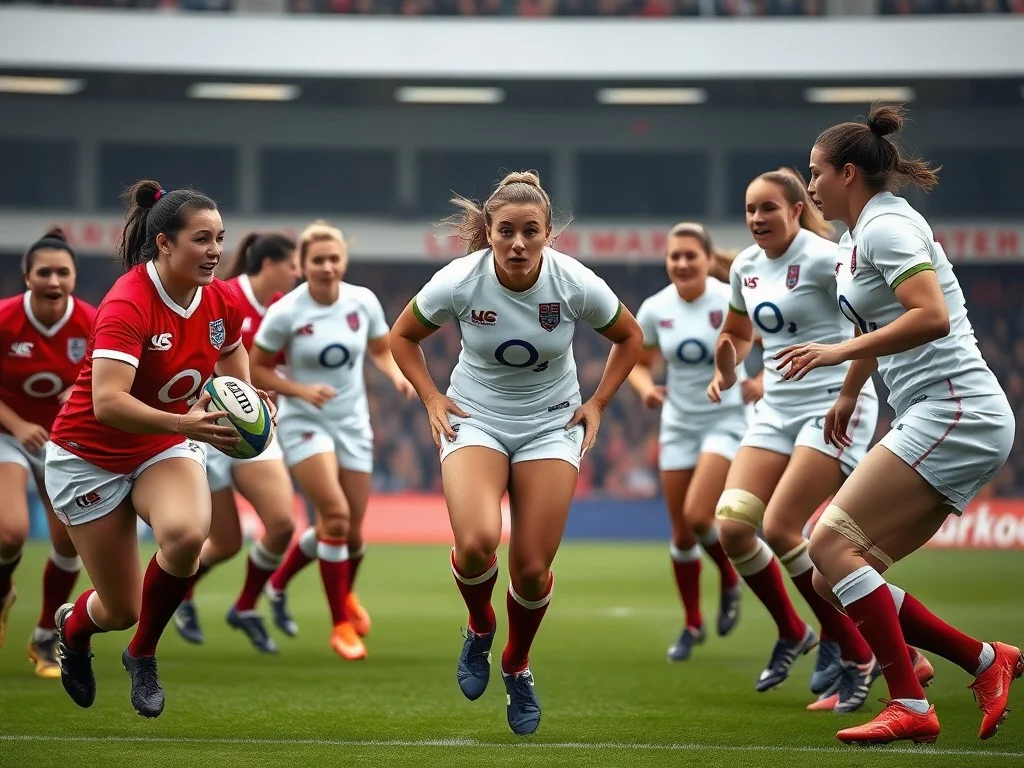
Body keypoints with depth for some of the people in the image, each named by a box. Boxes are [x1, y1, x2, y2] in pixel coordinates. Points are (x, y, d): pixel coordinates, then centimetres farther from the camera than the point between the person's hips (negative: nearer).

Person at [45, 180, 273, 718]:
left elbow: (232, 371, 11)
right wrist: (184, 424, -50)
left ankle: (143, 655, -4)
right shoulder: (128, 304, -27)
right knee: (121, 610, 2)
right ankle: (72, 627, 43)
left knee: (186, 533, -31)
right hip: (91, 456, -4)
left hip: (168, 447, 4)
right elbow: (107, 402, -38)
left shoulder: (222, 301, -8)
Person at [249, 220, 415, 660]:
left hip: (352, 424, 4)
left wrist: (397, 375, -9)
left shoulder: (363, 302, -4)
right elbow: (256, 370, -7)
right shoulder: (285, 313, -14)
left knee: (349, 532, 6)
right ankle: (342, 624, -7)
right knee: (336, 514, -22)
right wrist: (301, 390, -21)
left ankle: (278, 582, 38)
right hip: (304, 424, -4)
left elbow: (381, 349, 12)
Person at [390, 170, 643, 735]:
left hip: (551, 424, 1)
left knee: (532, 568, -6)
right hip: (475, 418, -1)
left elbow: (629, 338, 4)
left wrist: (597, 403, -1)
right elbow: (402, 336, 2)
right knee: (476, 542, -26)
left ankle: (517, 668, 26)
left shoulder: (576, 284, -17)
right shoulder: (458, 282, -18)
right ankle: (479, 628, 8)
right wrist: (431, 398, -6)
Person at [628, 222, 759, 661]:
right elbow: (639, 363, 11)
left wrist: (763, 382, -22)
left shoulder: (733, 302, -14)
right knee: (681, 533, 5)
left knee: (697, 515, -21)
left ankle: (729, 580, 10)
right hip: (678, 424, 4)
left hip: (726, 420, -4)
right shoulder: (655, 310, -3)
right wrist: (646, 388, -10)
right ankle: (692, 625, 23)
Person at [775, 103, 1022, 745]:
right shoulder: (861, 235, 19)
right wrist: (847, 396, 47)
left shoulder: (885, 226, -10)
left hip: (955, 412, -10)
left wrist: (840, 351, -23)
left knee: (832, 543, -16)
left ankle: (910, 706, -17)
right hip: (943, 420, 10)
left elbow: (931, 316, -24)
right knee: (837, 578, 2)